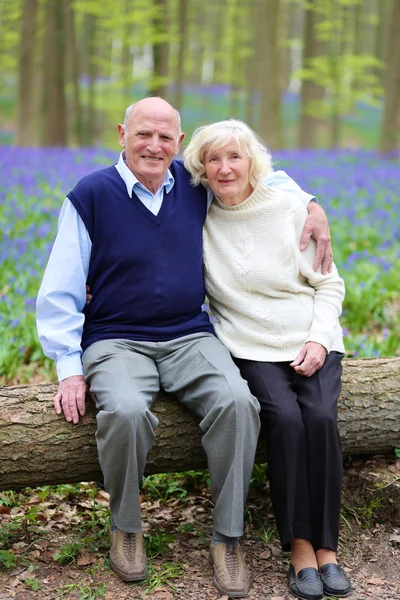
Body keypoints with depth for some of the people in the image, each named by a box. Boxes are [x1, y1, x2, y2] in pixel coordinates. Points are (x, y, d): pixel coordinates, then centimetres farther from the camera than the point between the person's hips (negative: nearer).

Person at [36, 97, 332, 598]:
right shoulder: (90, 195, -1)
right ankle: (125, 528, -7)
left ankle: (227, 537, -11)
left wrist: (310, 205, 10)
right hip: (115, 342, -2)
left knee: (237, 402, -27)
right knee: (126, 411, -35)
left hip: (190, 337, 3)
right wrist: (70, 369, -9)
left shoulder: (195, 185, 8)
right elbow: (59, 293, 0)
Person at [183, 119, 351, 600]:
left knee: (319, 416, -26)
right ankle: (299, 545, -16)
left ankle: (326, 545, -14)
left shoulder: (291, 210, 2)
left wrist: (319, 340, -7)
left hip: (312, 340, 1)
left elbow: (329, 284, 7)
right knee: (284, 417, -28)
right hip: (251, 346, -1)